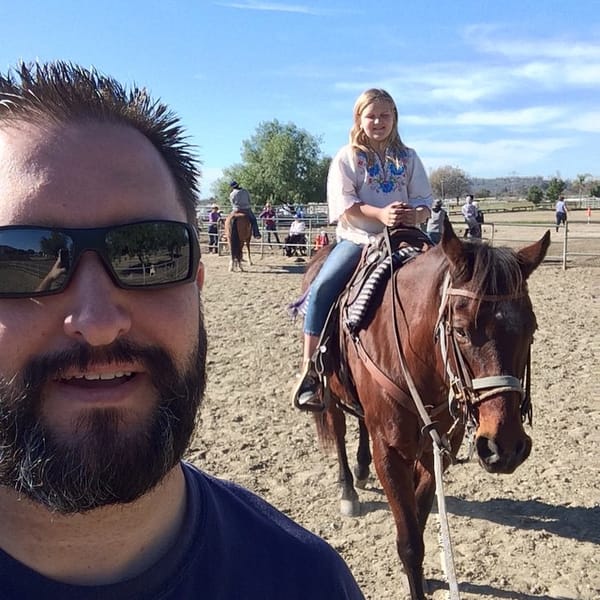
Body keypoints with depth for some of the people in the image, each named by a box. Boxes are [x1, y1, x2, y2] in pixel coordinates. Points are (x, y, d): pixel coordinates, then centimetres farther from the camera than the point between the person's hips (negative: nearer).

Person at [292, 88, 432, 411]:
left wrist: (415, 216, -17)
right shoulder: (347, 157, 6)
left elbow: (424, 202, 8)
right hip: (357, 238, -2)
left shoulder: (408, 158, 14)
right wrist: (381, 214, -22)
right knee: (322, 287, -24)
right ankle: (309, 370, -16)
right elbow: (343, 203, -6)